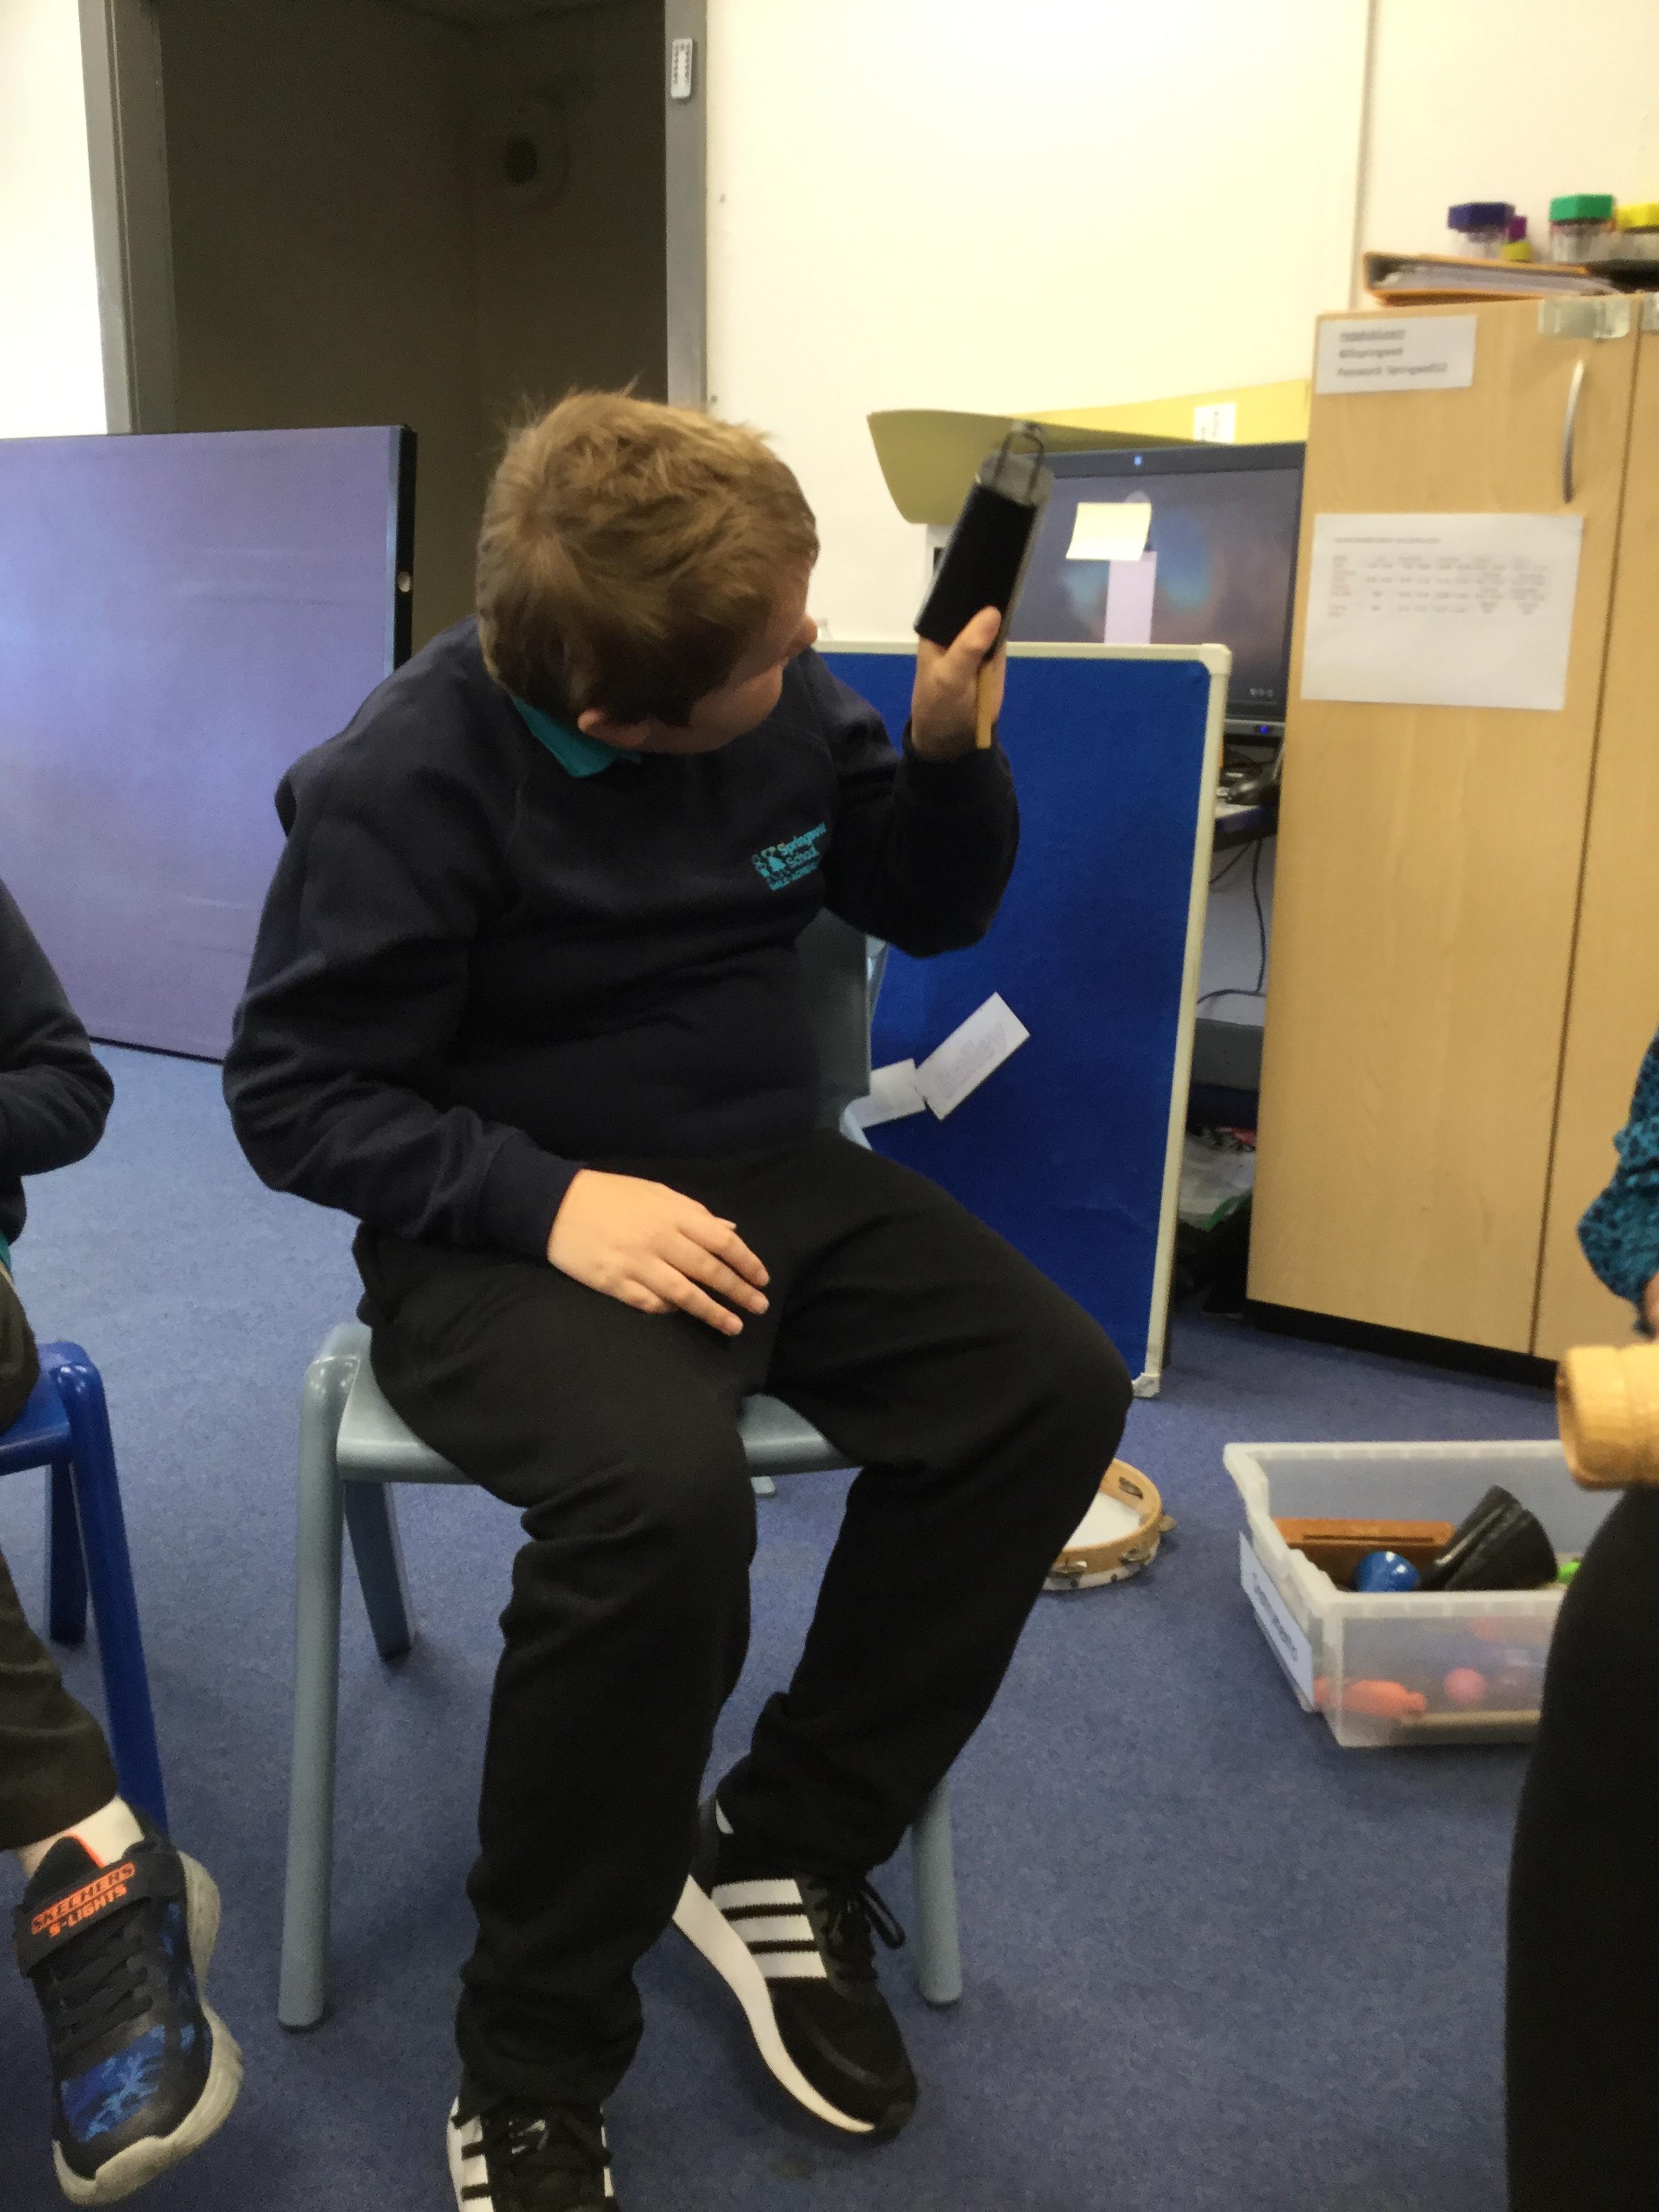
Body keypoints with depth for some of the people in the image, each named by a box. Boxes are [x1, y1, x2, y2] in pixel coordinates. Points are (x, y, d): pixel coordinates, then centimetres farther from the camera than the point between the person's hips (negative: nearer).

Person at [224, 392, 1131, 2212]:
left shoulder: (786, 705, -1)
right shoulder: (409, 781, -16)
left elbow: (934, 910, 12)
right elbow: (291, 1090, -12)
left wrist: (948, 745, -9)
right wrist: (548, 1197, -26)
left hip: (764, 1172, 6)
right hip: (506, 1222, -5)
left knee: (1053, 1384, -16)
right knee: (664, 1493, -36)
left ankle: (786, 1847, 1)